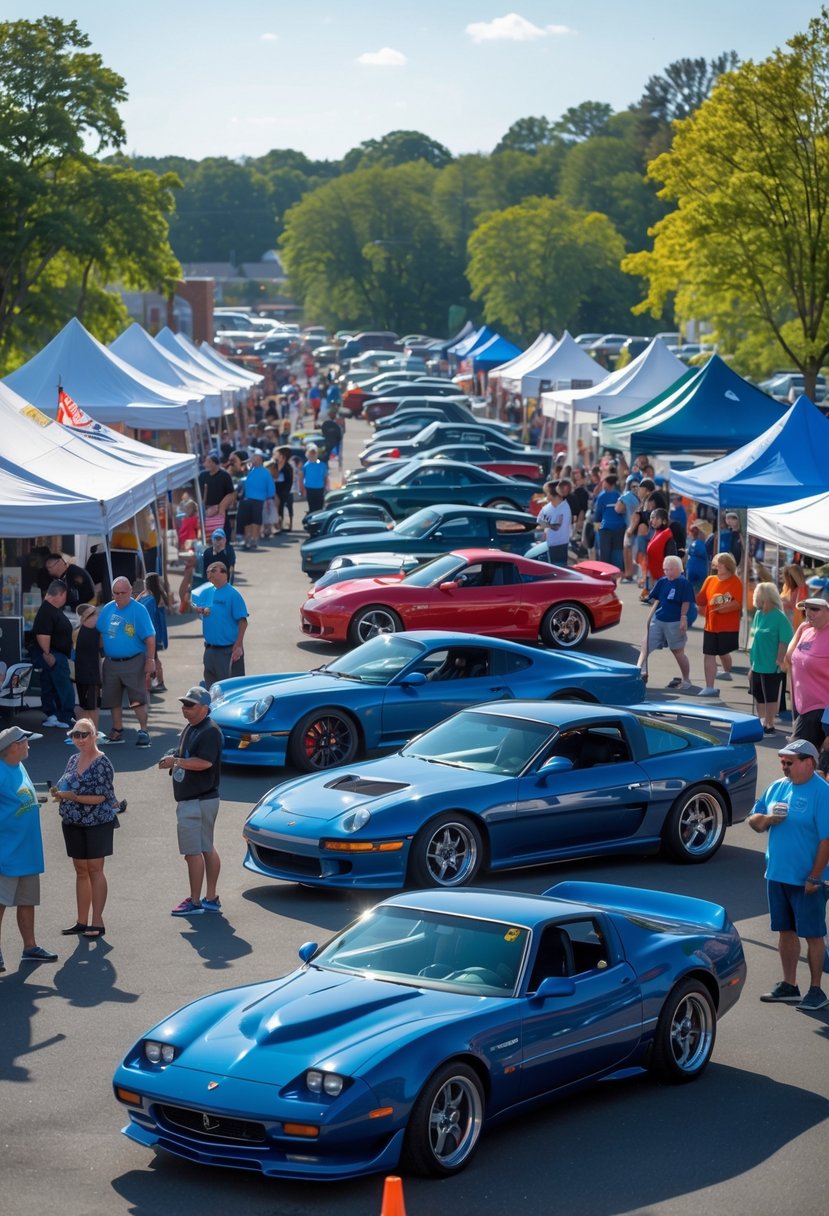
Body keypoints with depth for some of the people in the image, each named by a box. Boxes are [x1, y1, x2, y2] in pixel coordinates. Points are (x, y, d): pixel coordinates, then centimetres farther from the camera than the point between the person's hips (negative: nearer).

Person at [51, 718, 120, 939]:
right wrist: (60, 794, -3)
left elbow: (100, 797, -18)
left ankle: (97, 922, 3)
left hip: (98, 823, -7)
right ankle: (82, 920, 17)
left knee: (95, 869, -2)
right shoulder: (73, 760, 9)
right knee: (81, 870, 11)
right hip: (74, 823, 7)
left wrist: (71, 796, -23)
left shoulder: (101, 763, -14)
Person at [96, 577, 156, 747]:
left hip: (133, 662, -6)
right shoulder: (107, 609, 8)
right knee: (112, 699, 12)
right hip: (111, 662, 6)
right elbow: (100, 634, 15)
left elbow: (150, 637, -10)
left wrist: (150, 660, -15)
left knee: (138, 699, -6)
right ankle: (117, 731, 23)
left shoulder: (138, 610, -8)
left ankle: (143, 731, 0)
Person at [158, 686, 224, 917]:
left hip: (198, 801, -11)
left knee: (193, 851, -8)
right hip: (188, 800, 11)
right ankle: (211, 898, 19)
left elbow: (205, 762, -27)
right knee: (207, 849, 13)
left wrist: (176, 761, -21)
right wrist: (172, 762, 7)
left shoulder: (210, 731, -16)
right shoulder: (190, 728, 15)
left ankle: (195, 902, -4)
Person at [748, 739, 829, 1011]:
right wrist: (763, 819, -9)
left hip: (806, 880, -7)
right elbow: (752, 820, 15)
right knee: (786, 930, 15)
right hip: (777, 875, 7)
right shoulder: (777, 787, 7)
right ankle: (789, 986, 26)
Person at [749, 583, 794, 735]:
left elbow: (784, 642, -18)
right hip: (757, 664, 8)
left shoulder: (779, 617, -17)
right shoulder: (758, 614, 6)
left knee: (770, 697, 3)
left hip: (771, 666, -8)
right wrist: (752, 661, 16)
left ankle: (769, 726, 12)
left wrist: (779, 662, -19)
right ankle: (761, 723, 29)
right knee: (759, 696, 16)